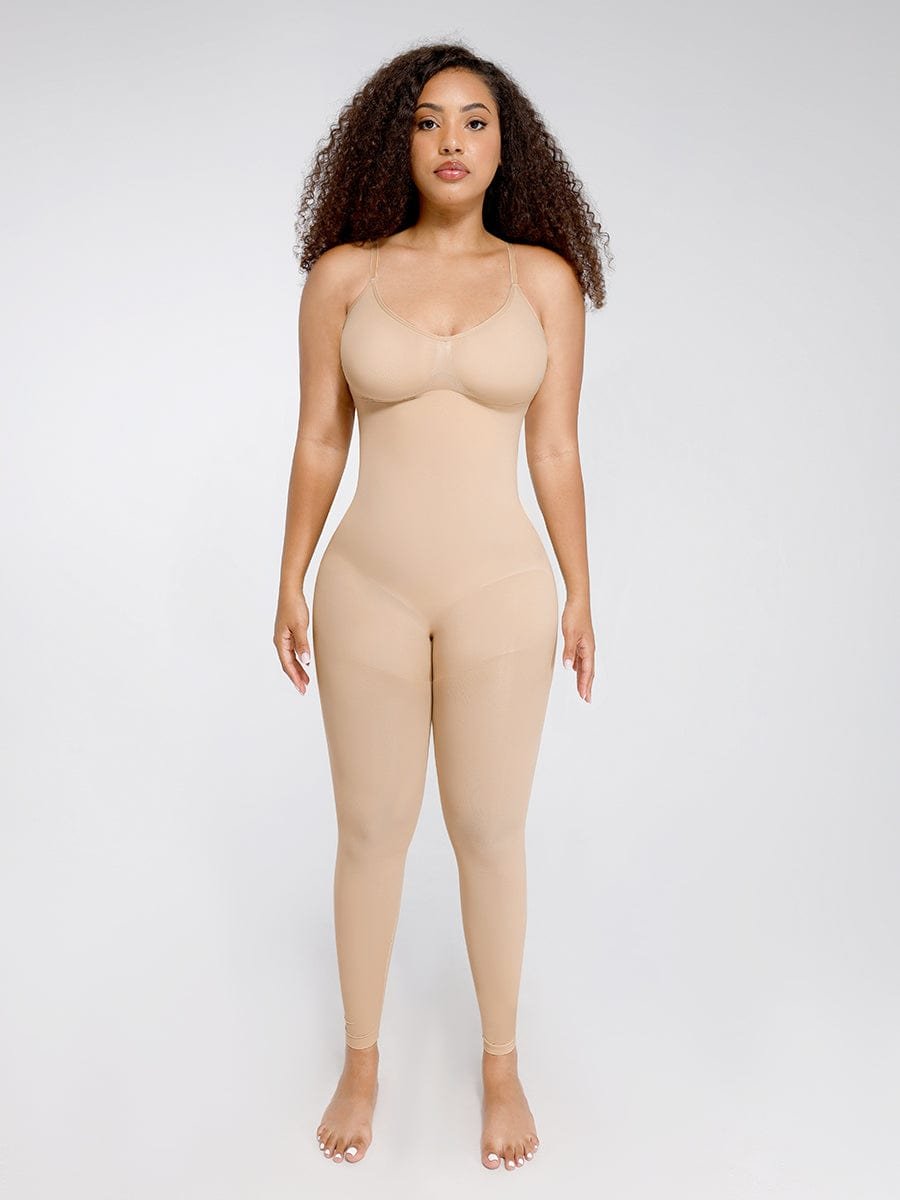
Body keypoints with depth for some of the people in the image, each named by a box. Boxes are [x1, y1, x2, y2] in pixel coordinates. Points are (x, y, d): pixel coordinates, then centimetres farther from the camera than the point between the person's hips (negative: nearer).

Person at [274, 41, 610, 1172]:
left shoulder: (545, 275, 1)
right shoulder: (343, 272, 0)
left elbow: (555, 448, 2)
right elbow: (319, 442, 3)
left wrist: (579, 593, 3)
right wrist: (290, 583, 2)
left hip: (499, 590, 0)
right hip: (369, 590, 1)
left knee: (491, 835, 9)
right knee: (372, 830, 11)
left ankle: (502, 1065, 32)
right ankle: (361, 1063, 33)